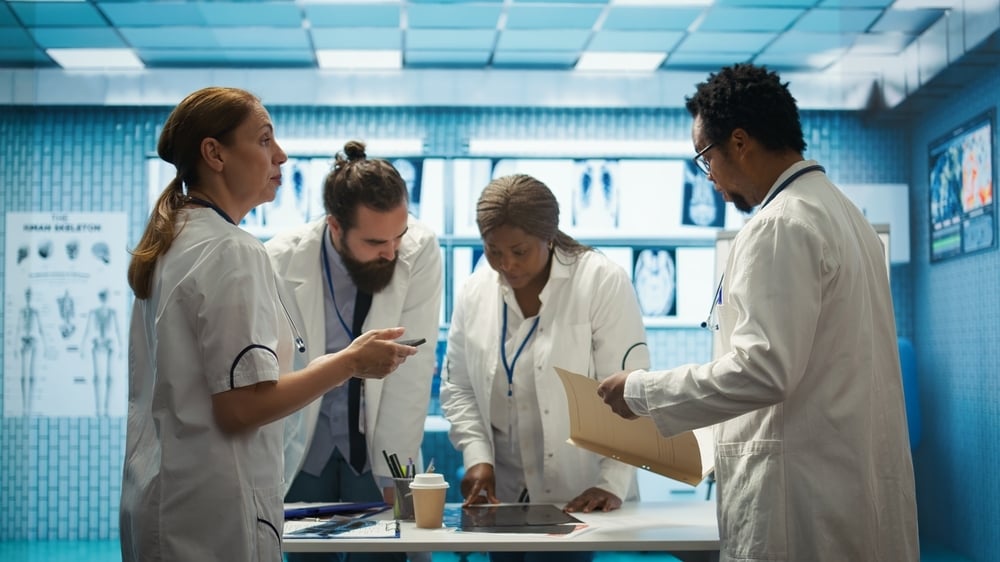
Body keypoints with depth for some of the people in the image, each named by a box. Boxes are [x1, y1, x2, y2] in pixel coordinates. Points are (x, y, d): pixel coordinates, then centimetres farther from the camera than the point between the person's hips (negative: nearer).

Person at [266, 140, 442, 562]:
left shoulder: (419, 251, -16)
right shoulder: (281, 262, -16)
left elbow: (412, 371, -16)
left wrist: (394, 472, -17)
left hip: (377, 448, 0)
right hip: (304, 449, 0)